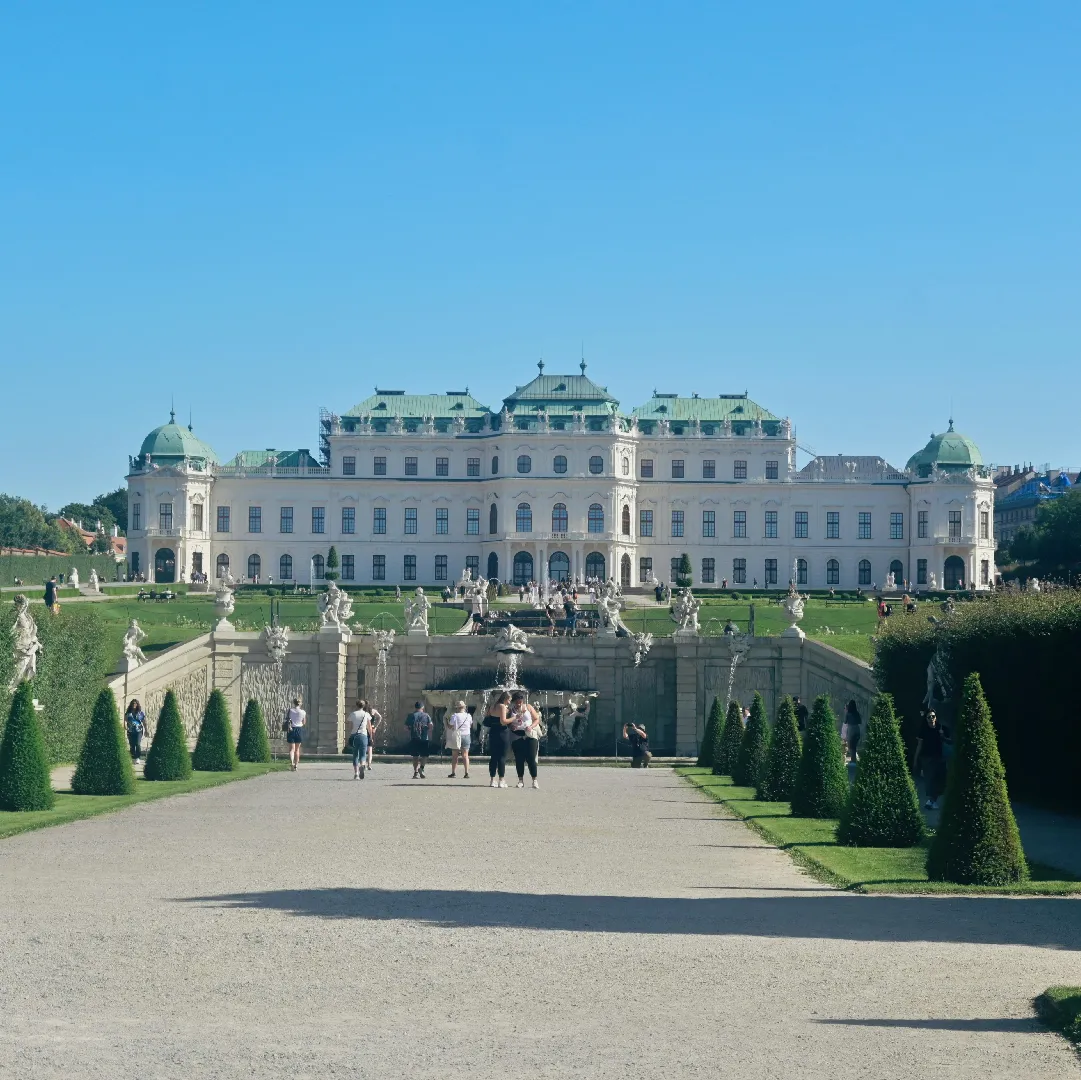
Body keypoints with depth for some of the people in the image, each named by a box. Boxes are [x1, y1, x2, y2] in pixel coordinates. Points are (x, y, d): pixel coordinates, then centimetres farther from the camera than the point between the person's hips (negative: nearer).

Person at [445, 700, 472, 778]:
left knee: (454, 756, 5)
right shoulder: (468, 716, 0)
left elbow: (450, 726, -9)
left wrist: (446, 721, 9)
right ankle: (466, 773, -5)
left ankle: (453, 772, 4)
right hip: (466, 736, 3)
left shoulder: (454, 716, -11)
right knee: (465, 755, 3)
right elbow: (471, 725, 14)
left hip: (456, 736, -3)